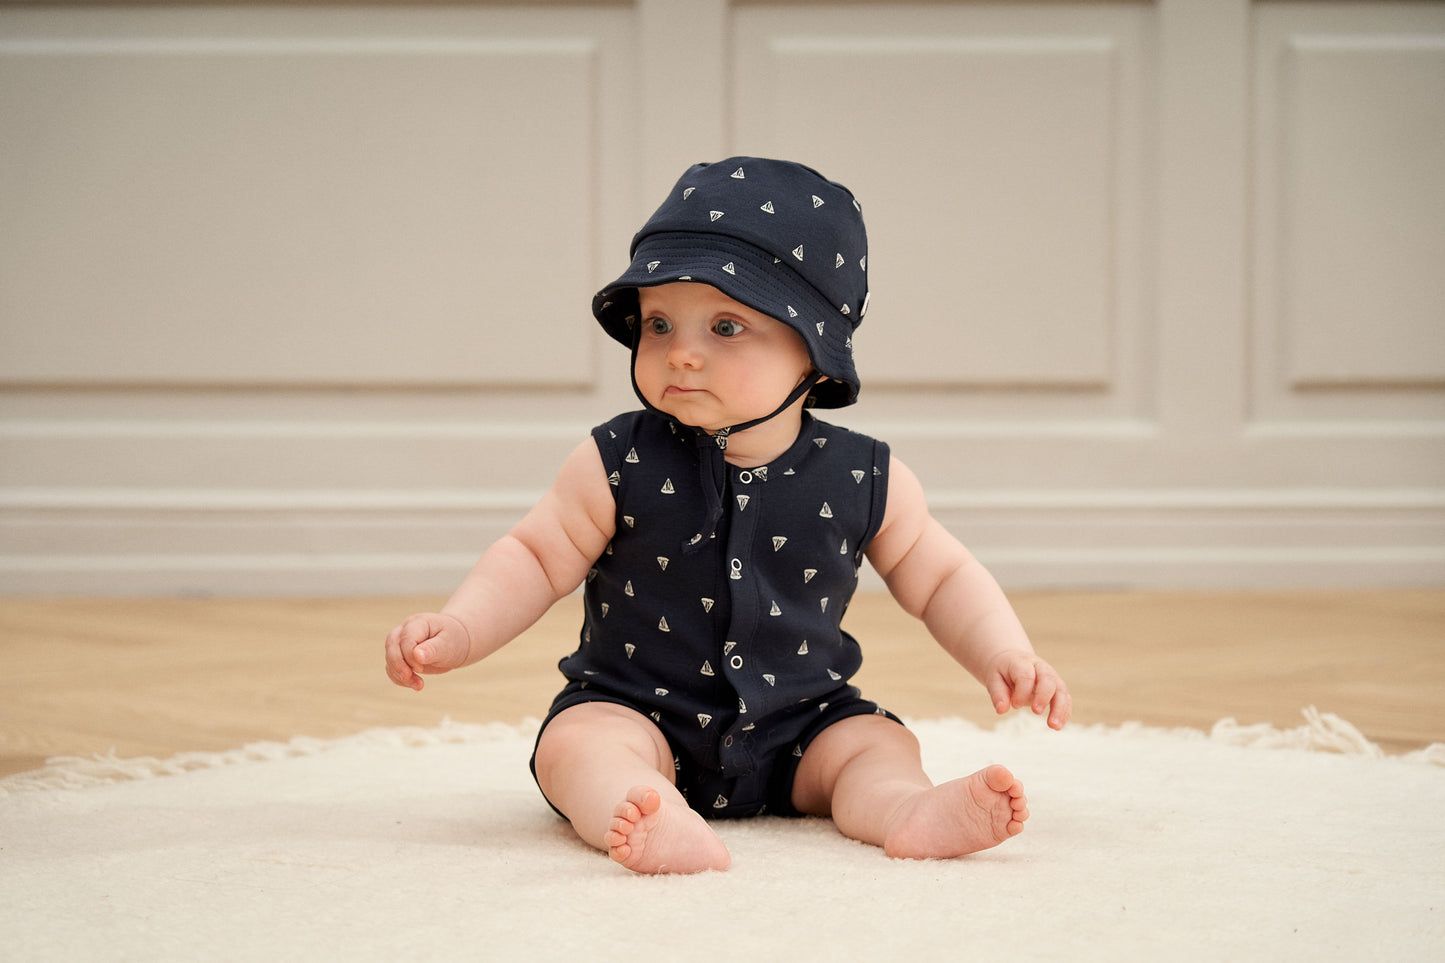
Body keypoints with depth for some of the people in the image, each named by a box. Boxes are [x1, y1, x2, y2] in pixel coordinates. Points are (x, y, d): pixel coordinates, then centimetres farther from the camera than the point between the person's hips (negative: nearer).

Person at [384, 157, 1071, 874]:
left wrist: (1006, 655, -7)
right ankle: (642, 816, -57)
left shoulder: (864, 480, -5)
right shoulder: (618, 465, -8)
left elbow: (940, 579, 8)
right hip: (636, 710, -2)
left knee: (879, 743, -19)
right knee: (578, 742, -29)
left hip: (798, 730, 2)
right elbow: (536, 558, -1)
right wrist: (456, 633, -16)